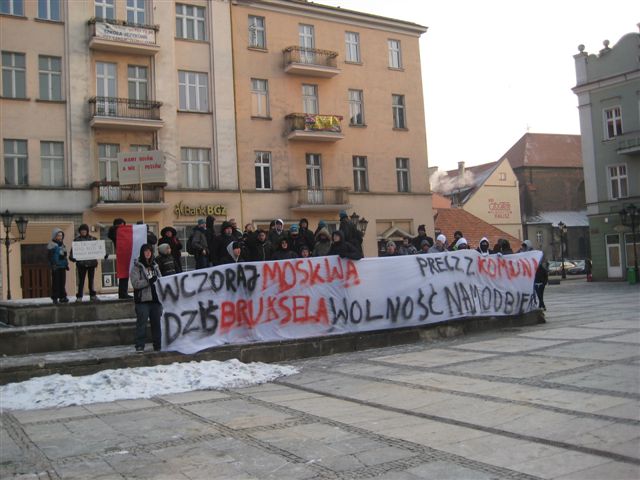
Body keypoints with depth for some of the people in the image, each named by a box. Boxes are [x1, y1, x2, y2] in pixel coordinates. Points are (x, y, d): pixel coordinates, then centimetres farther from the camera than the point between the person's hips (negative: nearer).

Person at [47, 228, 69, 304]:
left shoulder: (62, 245, 16)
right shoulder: (51, 245, -4)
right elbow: (50, 256, -10)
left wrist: (66, 264, 17)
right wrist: (52, 265, -17)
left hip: (62, 266, 6)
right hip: (56, 266, -6)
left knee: (62, 282, 8)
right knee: (56, 282, -3)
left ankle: (62, 297, 13)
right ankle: (55, 298, 1)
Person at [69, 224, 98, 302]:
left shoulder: (93, 239, 9)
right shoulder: (77, 240, 5)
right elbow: (73, 249, -1)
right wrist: (72, 257, -16)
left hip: (92, 262, 2)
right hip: (81, 263, -1)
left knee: (91, 280, 8)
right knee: (81, 280, 0)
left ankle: (92, 295, 15)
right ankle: (79, 297, 4)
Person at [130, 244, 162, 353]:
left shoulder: (154, 266, 16)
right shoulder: (137, 267, 0)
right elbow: (135, 283, -12)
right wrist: (149, 281, -21)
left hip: (155, 298, 5)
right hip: (142, 300, -5)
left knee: (157, 323, 7)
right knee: (141, 323, -6)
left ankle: (158, 344, 16)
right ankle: (140, 346, -2)